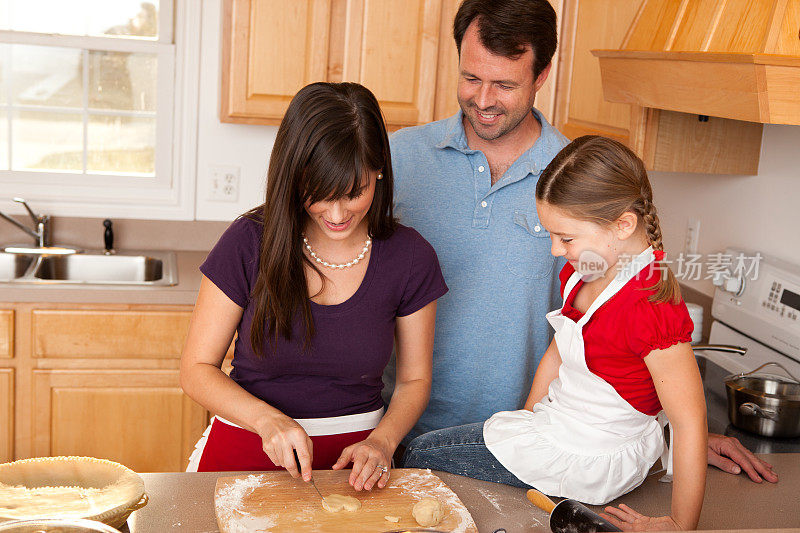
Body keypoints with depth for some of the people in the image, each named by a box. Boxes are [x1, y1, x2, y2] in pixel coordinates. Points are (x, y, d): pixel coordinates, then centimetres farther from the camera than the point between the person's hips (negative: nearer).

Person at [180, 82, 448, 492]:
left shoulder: (411, 258, -1)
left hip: (351, 461, 1)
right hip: (247, 451, 0)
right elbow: (196, 370, -1)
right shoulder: (250, 243, -5)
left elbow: (414, 380, 9)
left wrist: (381, 442, -10)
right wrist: (268, 420, -17)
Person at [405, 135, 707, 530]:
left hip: (594, 462, -9)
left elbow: (690, 423, -27)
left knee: (421, 455, -1)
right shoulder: (581, 275, 0)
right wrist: (527, 421, 14)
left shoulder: (651, 309, -30)